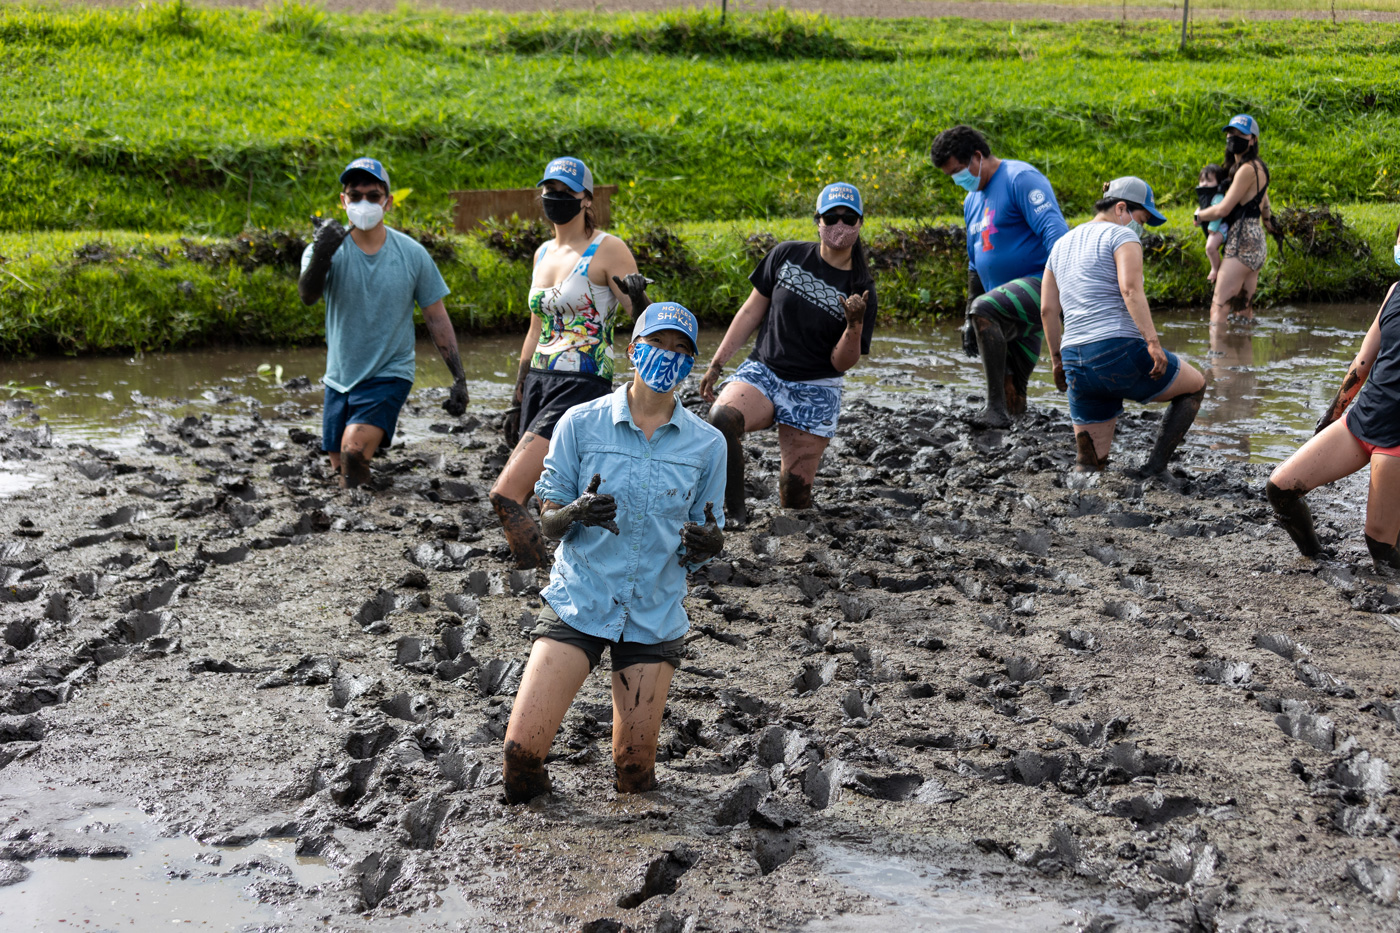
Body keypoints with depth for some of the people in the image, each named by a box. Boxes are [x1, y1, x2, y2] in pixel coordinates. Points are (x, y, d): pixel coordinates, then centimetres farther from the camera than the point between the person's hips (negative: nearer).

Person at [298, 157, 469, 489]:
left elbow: (437, 318, 2)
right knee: (340, 468, 11)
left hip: (390, 374, -2)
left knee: (353, 452, -24)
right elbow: (307, 296, -30)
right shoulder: (330, 250, -9)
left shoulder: (412, 254, -6)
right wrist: (320, 258, -52)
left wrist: (459, 378, -3)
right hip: (340, 377, 2)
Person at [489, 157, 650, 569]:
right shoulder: (543, 253, 15)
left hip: (581, 386, -8)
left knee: (506, 495, -17)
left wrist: (638, 298, -33)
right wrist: (517, 400, 23)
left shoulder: (607, 249, -7)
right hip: (540, 382, 8)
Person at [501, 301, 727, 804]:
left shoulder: (707, 444, 0)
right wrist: (577, 513, -24)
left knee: (634, 774, 6)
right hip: (578, 603, -1)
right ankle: (527, 790, 22)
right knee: (521, 751, -14)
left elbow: (707, 533, 6)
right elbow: (549, 520, 0)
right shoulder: (580, 423, -3)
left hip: (654, 615, 1)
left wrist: (708, 542, -18)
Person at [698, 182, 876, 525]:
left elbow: (842, 363, -5)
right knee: (721, 417, -34)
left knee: (794, 495, -5)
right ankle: (735, 510, -17)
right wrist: (716, 365, 5)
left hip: (814, 392, 0)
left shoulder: (861, 290, -3)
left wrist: (855, 324, -24)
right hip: (763, 372, 0)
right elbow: (752, 311, 7)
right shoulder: (788, 255, 0)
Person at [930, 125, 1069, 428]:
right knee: (1013, 401, 6)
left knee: (983, 310, -33)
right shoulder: (973, 200, 20)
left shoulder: (1020, 178, -8)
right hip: (1010, 310, 9)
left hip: (1041, 282, -9)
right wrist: (969, 324, 21)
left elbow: (1055, 232, -20)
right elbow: (976, 266, 26)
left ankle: (995, 406, -34)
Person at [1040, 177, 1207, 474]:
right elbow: (1130, 288, -18)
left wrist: (1057, 360, 25)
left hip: (1076, 362, 6)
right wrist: (1152, 342, -22)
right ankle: (1154, 468, 7)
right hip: (1120, 353, -6)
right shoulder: (1122, 236, -1)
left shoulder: (1062, 244, 20)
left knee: (1089, 463, 16)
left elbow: (1047, 309, 18)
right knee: (1195, 386, 21)